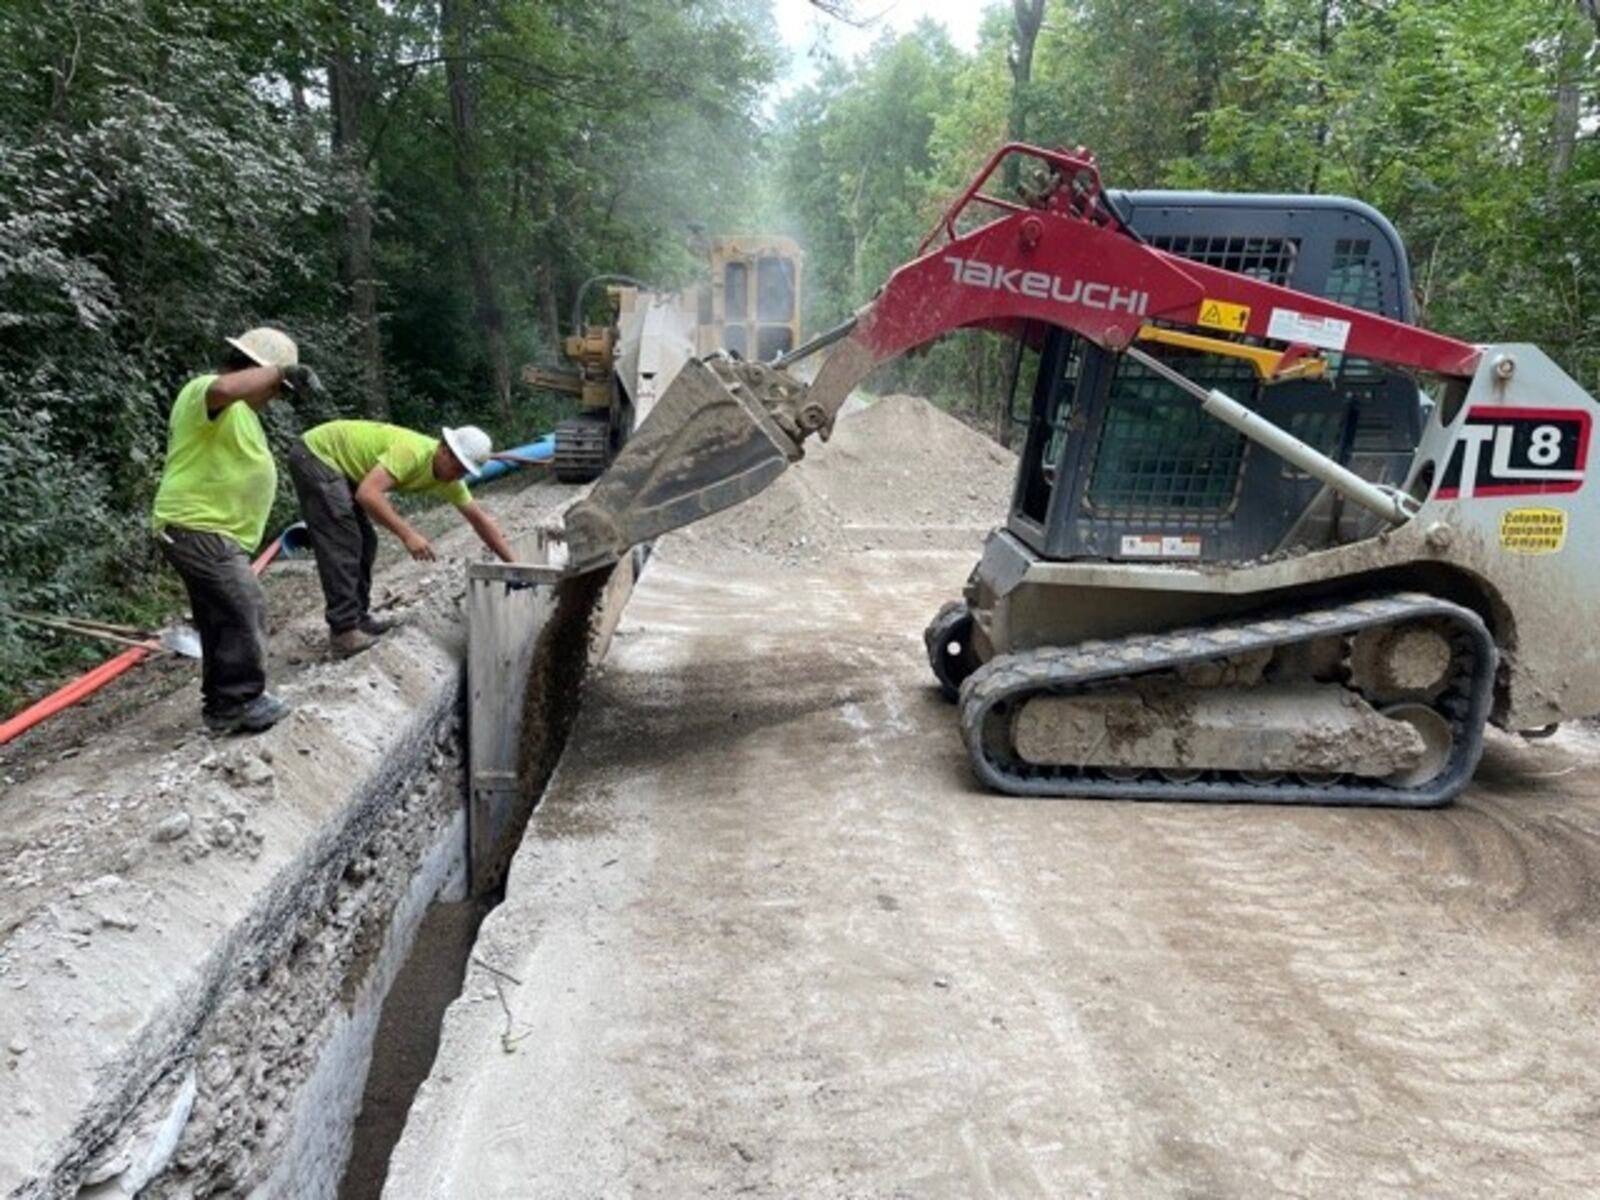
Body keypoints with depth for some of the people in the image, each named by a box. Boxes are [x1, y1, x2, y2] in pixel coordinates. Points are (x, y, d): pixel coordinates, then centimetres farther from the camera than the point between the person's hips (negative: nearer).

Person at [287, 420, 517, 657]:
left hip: (339, 463, 9)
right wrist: (407, 534, -41)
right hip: (316, 454, -9)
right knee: (341, 545, -14)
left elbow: (480, 519, 2)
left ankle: (357, 617, 19)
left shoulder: (448, 478, -5)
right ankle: (344, 633, -13)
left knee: (363, 541, 10)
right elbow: (368, 494, -40)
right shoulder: (412, 452, -31)